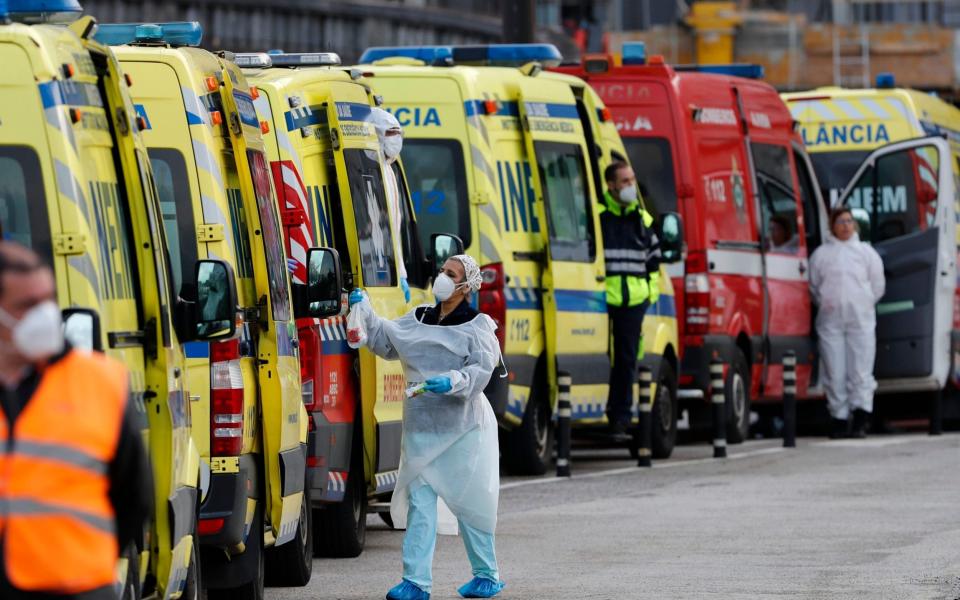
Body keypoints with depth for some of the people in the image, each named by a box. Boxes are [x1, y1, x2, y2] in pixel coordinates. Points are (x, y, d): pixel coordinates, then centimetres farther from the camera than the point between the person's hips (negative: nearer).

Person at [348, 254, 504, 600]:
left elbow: (481, 371, -13)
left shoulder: (477, 326, -4)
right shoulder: (418, 319, 13)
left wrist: (453, 382, -30)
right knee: (419, 501, -1)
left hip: (462, 429, -5)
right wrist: (364, 311, 5)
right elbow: (385, 340, 14)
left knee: (469, 502, 4)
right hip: (421, 428, 5)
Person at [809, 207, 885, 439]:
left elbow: (878, 285, 13)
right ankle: (839, 418, 4)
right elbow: (814, 286, 15)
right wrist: (824, 303, 5)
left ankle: (861, 418, -10)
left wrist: (865, 304, 7)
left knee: (861, 370, -8)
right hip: (830, 319, 1)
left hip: (861, 318, -1)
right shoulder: (821, 254, 10)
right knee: (834, 372, -1)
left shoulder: (866, 252, 10)